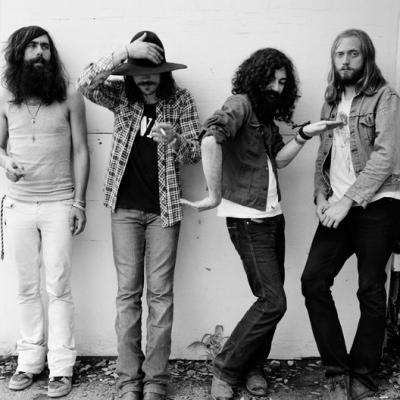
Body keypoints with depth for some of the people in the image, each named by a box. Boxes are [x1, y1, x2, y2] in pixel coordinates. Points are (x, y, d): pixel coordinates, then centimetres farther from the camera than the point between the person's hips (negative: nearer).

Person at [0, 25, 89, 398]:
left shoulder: (70, 97, -1)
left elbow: (80, 151, -1)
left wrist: (79, 203, -5)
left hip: (58, 204, -2)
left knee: (58, 288, 0)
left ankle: (61, 367, 11)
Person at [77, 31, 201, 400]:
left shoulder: (181, 100, 1)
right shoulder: (121, 95, 4)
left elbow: (196, 151, -2)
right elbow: (85, 83, -13)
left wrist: (174, 140, -24)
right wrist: (124, 53, -21)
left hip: (164, 207, -1)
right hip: (125, 207, 1)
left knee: (160, 293, 2)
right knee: (128, 292, 5)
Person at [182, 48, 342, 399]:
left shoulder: (266, 115, 17)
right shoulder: (241, 104, -10)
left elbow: (279, 159, 12)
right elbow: (211, 139, -28)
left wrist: (305, 134, -1)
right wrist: (215, 195, -25)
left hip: (273, 216, 8)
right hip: (247, 220, -8)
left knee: (271, 299, 10)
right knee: (273, 302, -7)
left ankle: (253, 367, 26)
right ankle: (226, 370, 10)